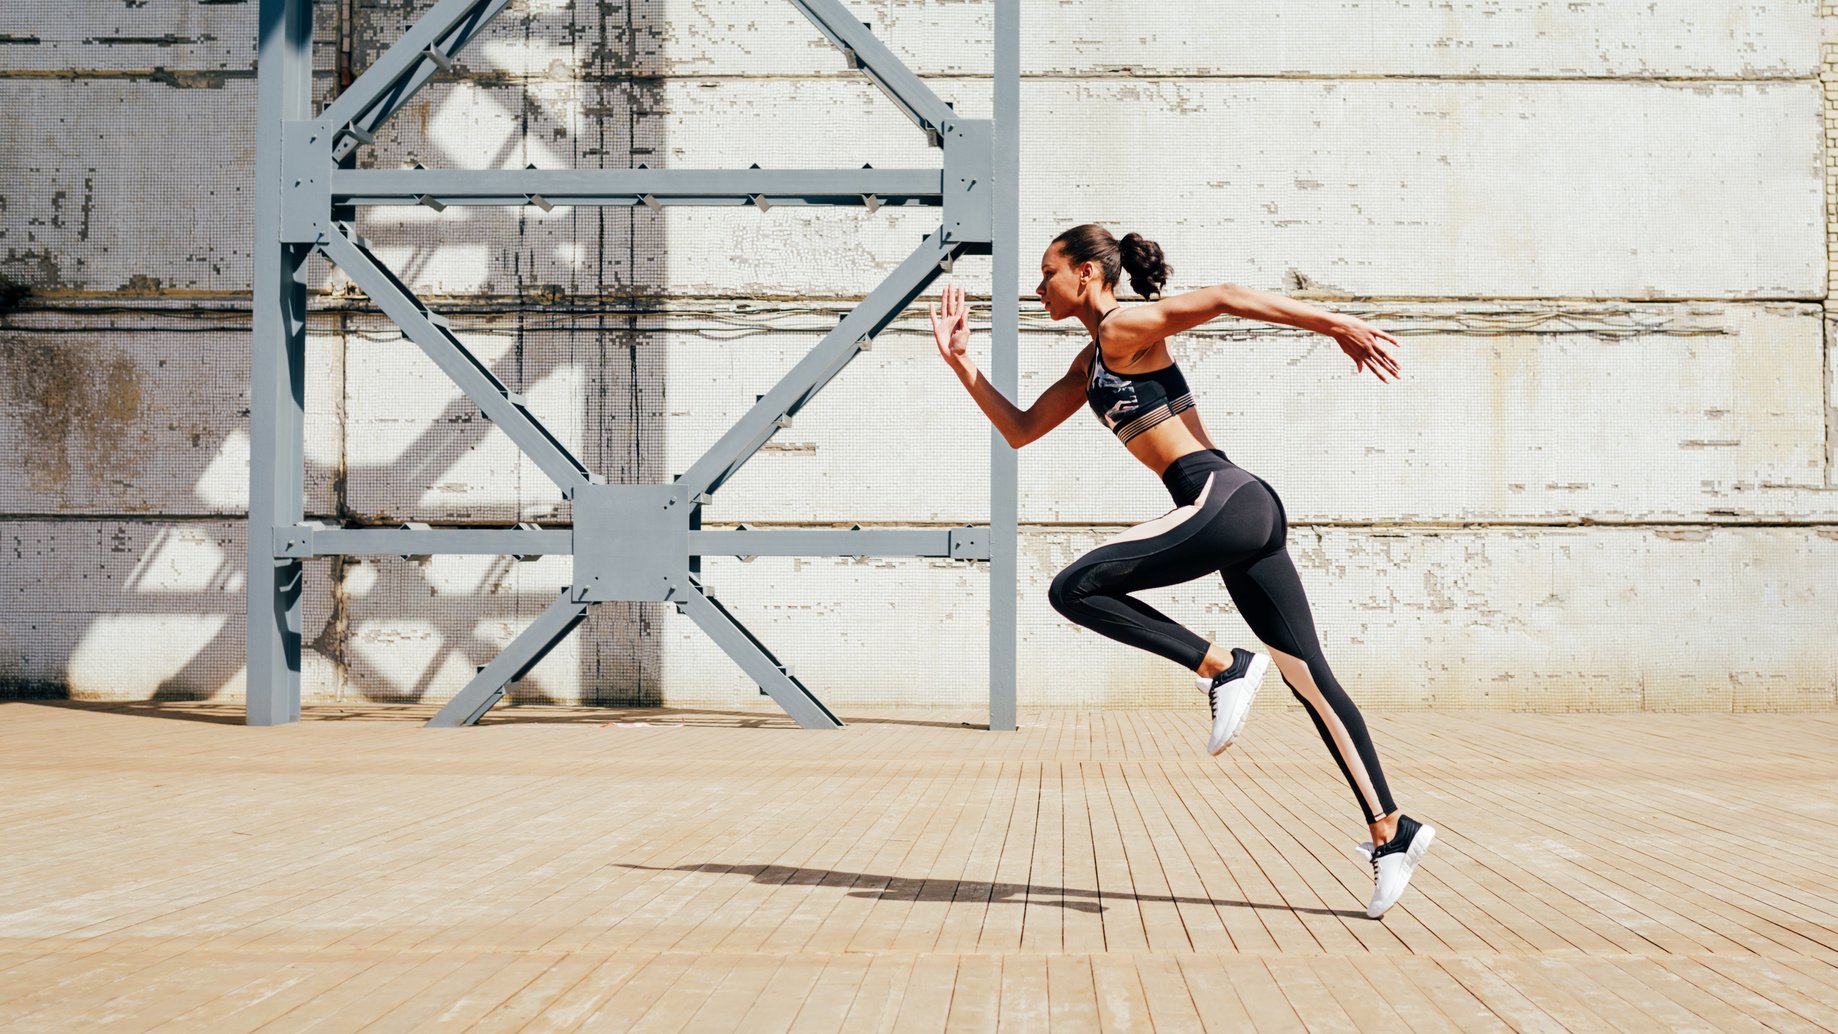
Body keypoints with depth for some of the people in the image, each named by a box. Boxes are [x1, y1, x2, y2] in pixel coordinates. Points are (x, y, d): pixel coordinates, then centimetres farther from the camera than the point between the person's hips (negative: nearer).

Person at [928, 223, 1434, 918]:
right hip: (1248, 512, 10)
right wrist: (960, 362, 23)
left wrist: (1336, 325, -17)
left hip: (1225, 500, -10)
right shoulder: (1090, 364, 23)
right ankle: (1392, 831, 6)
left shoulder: (1125, 329, -3)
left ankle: (1222, 669, -12)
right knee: (1307, 676, 6)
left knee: (1075, 588, -13)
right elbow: (1020, 430, 29)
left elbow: (1223, 298, -13)